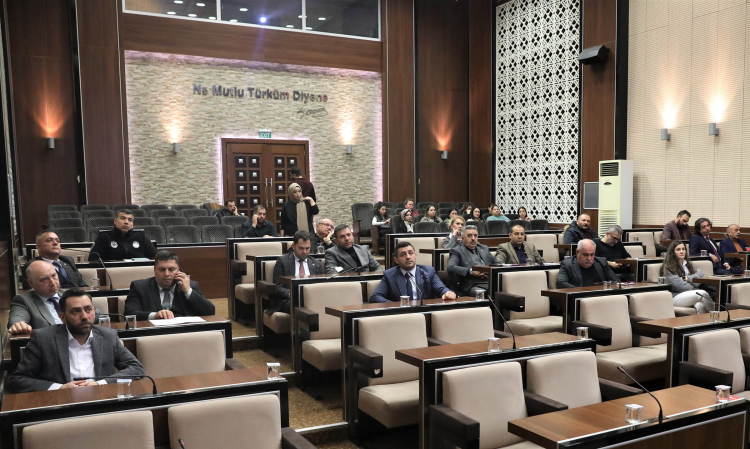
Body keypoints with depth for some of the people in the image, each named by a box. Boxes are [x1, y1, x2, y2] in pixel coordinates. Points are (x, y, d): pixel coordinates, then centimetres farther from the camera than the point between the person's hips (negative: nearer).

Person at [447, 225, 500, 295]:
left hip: (492, 282, 5)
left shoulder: (484, 248, 28)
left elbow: (497, 263, 27)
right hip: (473, 285, -5)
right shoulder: (457, 251, 9)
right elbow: (450, 268, -7)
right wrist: (471, 272, -18)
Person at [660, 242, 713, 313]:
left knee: (701, 306, -34)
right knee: (702, 293, -32)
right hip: (676, 297, -5)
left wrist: (687, 278, -10)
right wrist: (696, 289, -3)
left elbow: (700, 274, 6)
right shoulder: (668, 268, 1)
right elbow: (679, 285, -9)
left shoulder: (688, 264, 23)